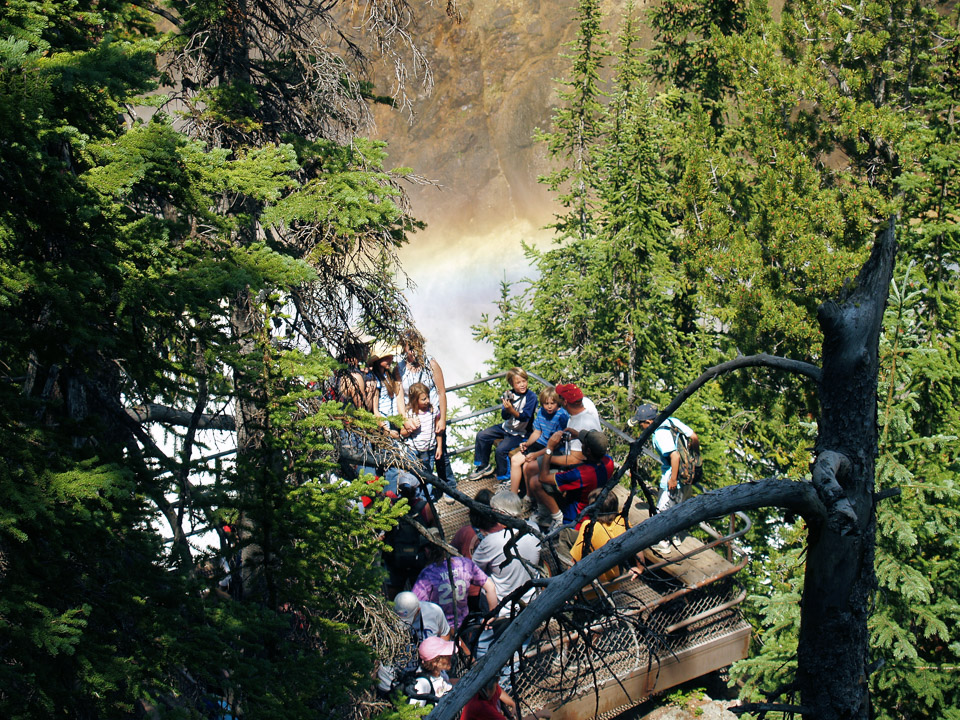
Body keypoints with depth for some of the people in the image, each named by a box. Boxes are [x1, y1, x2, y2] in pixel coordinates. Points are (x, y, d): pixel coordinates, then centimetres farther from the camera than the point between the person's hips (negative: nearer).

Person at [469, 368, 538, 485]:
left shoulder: (531, 397, -17)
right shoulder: (510, 394, -2)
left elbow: (524, 417, -25)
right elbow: (505, 416, -4)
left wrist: (512, 410, -41)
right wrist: (506, 409, -26)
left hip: (520, 433, -7)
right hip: (506, 427, 7)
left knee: (501, 449, -25)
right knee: (481, 436, 3)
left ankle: (504, 478, -6)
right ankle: (483, 466, 20)